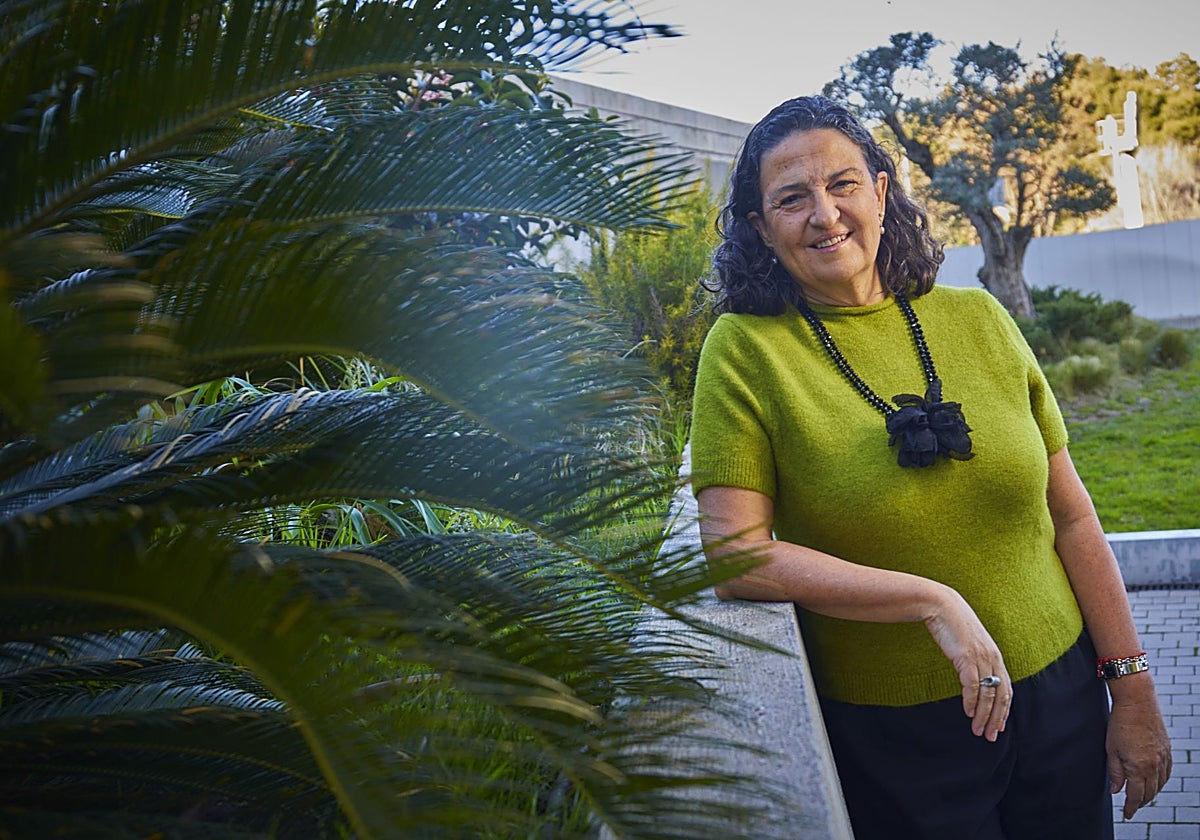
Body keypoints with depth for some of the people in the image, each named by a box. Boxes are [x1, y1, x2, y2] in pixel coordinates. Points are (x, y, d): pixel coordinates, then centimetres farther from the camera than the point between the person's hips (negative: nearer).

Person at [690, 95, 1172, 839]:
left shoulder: (977, 320, -1)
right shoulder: (746, 350, -11)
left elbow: (1072, 518, 3)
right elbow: (732, 553, -18)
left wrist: (1133, 689, 2)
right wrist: (933, 601, -22)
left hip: (1060, 698, 4)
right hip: (891, 739, -3)